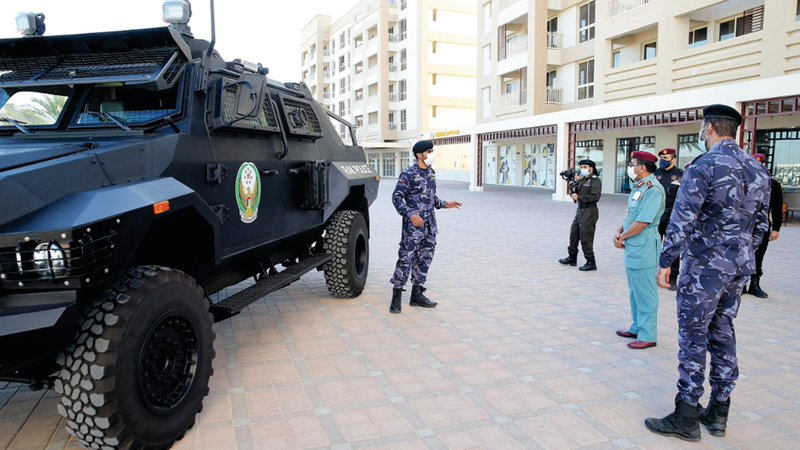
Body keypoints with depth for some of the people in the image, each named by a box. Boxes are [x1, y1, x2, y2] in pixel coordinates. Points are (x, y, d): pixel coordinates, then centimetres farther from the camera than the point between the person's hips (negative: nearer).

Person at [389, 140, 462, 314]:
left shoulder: (431, 172, 14)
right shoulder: (408, 173, -10)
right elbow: (396, 197, -12)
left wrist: (444, 204, 8)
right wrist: (410, 214, -22)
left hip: (430, 224, 8)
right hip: (413, 225, -8)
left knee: (424, 259, 11)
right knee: (406, 259, -6)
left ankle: (417, 294, 21)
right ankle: (397, 296, 3)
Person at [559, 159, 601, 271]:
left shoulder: (595, 180, -9)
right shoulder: (581, 179, 15)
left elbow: (594, 196, -20)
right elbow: (572, 193, 13)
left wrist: (579, 197, -15)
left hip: (589, 211, -9)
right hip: (580, 210, 9)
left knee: (585, 238, -6)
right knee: (574, 234, 15)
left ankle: (591, 263, 2)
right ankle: (572, 258, 28)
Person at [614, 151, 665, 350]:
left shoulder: (653, 189, -18)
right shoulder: (638, 187, 14)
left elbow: (642, 223, -23)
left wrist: (622, 237, -10)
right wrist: (619, 233, 1)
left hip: (643, 249, -10)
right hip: (632, 248, 10)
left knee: (645, 293, -3)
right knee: (635, 291, 18)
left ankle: (647, 336, 6)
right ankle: (637, 328, 30)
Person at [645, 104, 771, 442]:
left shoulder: (703, 166, -14)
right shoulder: (758, 170, 10)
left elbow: (682, 220, -19)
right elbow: (760, 224, 15)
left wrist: (665, 262, -14)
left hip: (704, 267, -8)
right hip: (739, 268, 8)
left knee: (693, 338, 0)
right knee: (723, 335, 15)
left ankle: (686, 418, 8)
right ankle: (718, 413, 25)